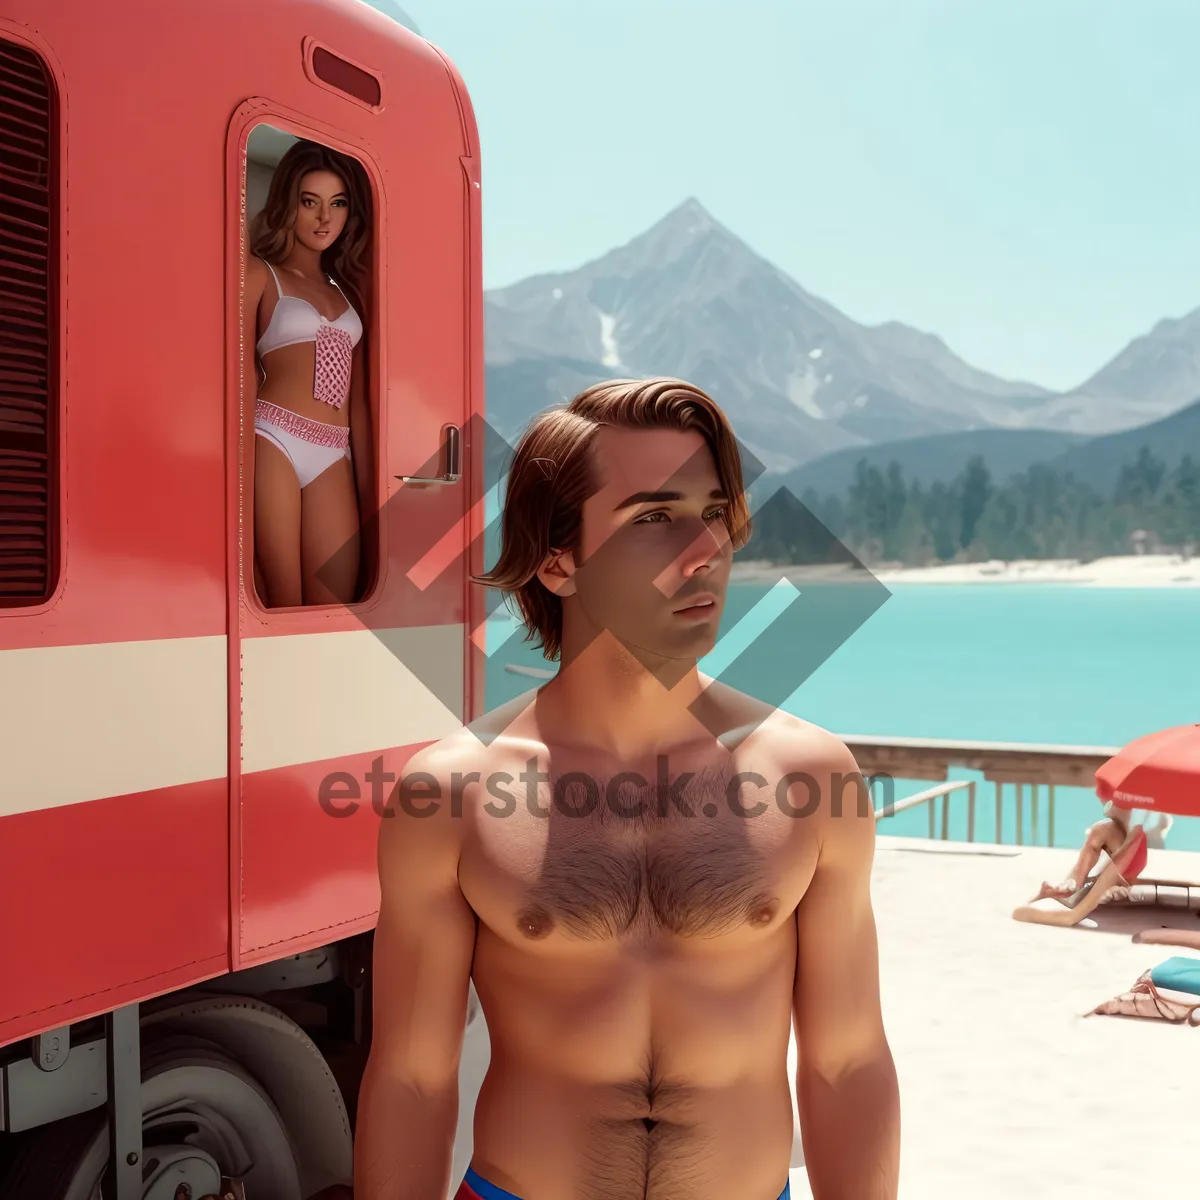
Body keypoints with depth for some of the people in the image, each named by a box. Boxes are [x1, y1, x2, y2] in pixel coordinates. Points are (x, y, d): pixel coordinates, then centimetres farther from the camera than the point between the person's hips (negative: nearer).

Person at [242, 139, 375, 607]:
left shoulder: (346, 291, 22)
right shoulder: (258, 272, 6)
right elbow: (241, 375, -2)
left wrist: (367, 488, 16)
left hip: (334, 459, 5)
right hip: (273, 443, -5)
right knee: (282, 611, -6)